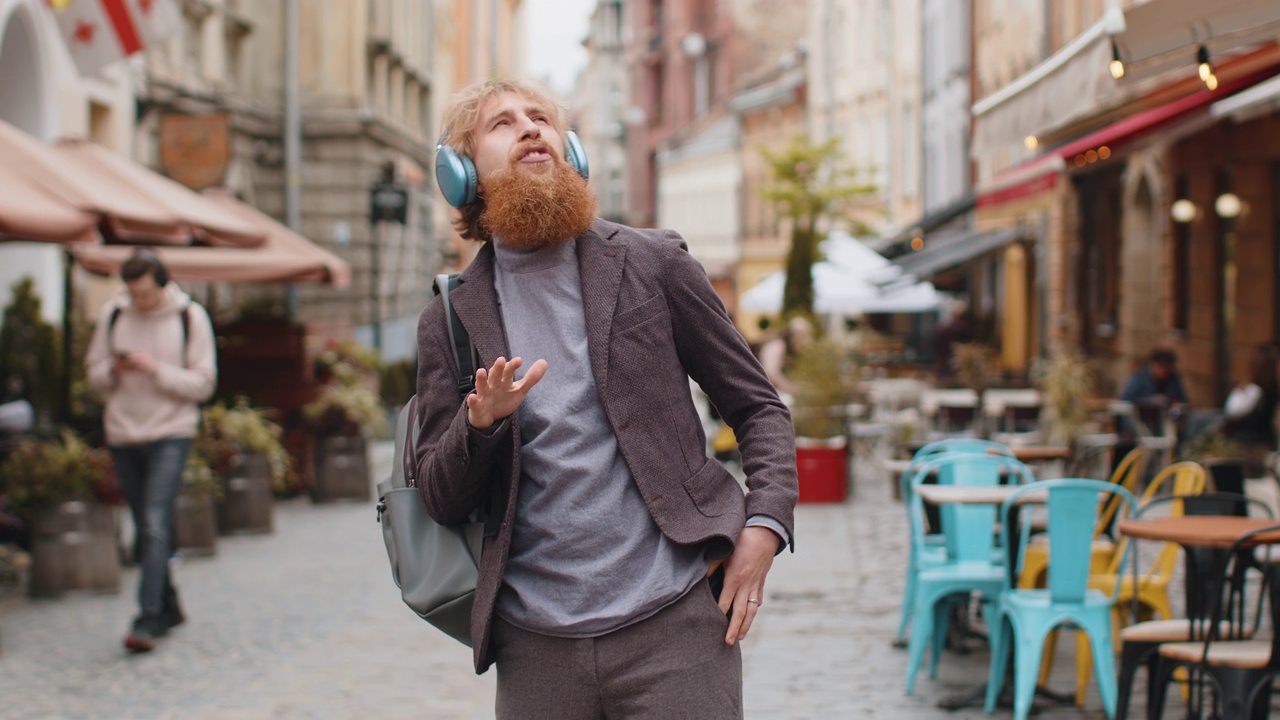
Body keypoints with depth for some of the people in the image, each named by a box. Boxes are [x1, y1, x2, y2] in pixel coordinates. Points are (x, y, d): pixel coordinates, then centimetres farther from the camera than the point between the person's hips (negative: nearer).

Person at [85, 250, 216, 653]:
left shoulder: (190, 318, -4)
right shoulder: (113, 315, 5)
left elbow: (202, 384, -5)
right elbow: (94, 374, 12)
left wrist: (156, 370, -18)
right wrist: (114, 370, -11)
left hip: (170, 435, -4)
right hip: (122, 435, 4)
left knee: (156, 525, -15)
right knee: (145, 529, 11)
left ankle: (148, 618, -18)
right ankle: (168, 606, 25)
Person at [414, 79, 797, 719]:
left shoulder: (651, 264, 5)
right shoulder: (449, 321, 8)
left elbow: (758, 406, 8)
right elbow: (441, 499, 7)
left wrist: (765, 524, -8)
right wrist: (481, 422, -13)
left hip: (672, 624, -2)